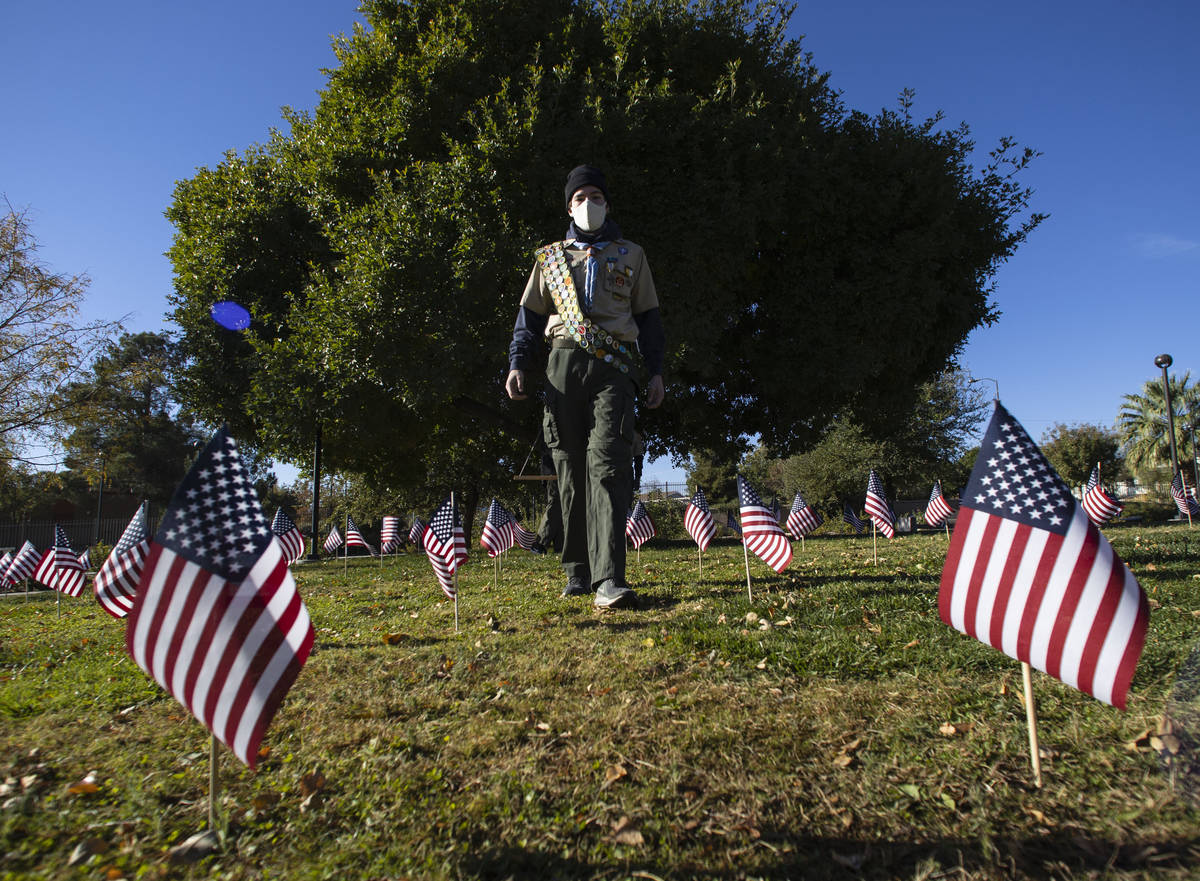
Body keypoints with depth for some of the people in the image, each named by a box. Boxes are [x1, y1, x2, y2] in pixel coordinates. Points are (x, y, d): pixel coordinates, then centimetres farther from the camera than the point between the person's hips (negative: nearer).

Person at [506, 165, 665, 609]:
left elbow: (648, 317, 17)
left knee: (607, 461, -18)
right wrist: (517, 363, 4)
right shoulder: (550, 256, 23)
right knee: (570, 468, 1)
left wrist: (655, 371, 6)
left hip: (615, 369, -2)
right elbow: (529, 316, 19)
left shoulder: (631, 255, 21)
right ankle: (577, 571, 10)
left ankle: (608, 578, -25)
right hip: (565, 364, 2)